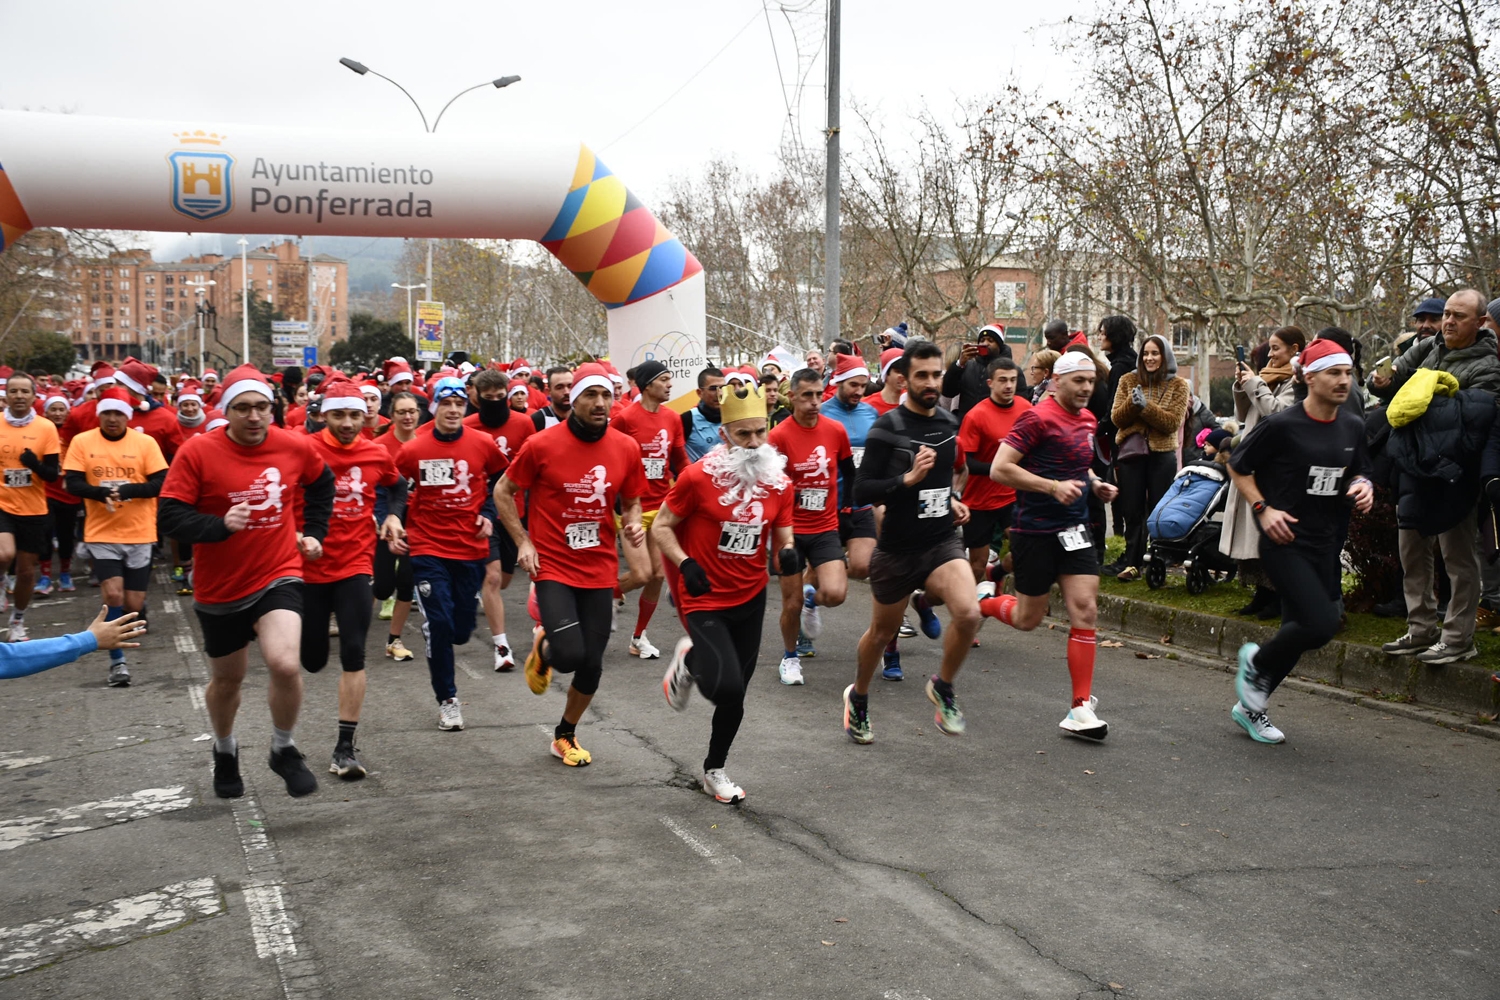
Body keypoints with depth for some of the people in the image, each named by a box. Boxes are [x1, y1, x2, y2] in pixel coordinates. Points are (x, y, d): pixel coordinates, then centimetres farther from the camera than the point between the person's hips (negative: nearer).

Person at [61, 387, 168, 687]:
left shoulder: (145, 442, -3)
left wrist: (126, 490, -23)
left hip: (139, 534, 0)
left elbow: (161, 483, -7)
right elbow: (72, 483, -3)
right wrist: (100, 492, -22)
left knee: (133, 604, 4)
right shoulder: (82, 442, 1)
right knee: (113, 595, -13)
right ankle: (117, 661, 0)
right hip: (101, 534, 0)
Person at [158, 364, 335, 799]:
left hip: (278, 577, 0)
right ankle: (225, 750, 50)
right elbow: (169, 517, -17)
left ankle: (283, 749, 5)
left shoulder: (295, 447, -6)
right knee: (227, 680, 18)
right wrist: (219, 524, -32)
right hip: (220, 588, 0)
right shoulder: (197, 452, -15)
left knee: (285, 664, -23)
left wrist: (313, 532, 10)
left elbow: (321, 484, 16)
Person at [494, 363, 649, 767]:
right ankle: (542, 648, 21)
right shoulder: (542, 444, -10)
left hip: (599, 570, 3)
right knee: (569, 655, -18)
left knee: (591, 664, 6)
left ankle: (566, 734, 32)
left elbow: (631, 502, 13)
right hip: (553, 566, -3)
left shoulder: (626, 448, -1)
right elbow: (503, 492, 3)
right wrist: (523, 542, -5)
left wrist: (633, 526, -9)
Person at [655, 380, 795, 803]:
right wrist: (685, 565, -21)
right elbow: (661, 526, -6)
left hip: (751, 598, 5)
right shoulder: (699, 477, -15)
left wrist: (787, 554, -16)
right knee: (727, 686, -19)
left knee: (735, 696, 12)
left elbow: (782, 536, 8)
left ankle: (715, 771, 35)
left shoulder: (779, 483, -1)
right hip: (705, 600, -5)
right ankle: (690, 662, 16)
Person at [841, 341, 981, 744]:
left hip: (942, 542, 3)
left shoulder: (950, 423, 5)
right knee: (882, 631, 14)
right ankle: (858, 697, 43)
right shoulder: (887, 429, -13)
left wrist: (951, 501, 7)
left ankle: (943, 686, 4)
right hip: (897, 548, -3)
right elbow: (861, 491, -17)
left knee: (968, 613, -23)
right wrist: (908, 479, -27)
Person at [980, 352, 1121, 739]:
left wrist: (1095, 484, 9)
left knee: (1085, 609, -6)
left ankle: (1081, 707, -1)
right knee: (1028, 619, 6)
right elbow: (999, 468, -19)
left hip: (1073, 529, 6)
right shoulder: (1038, 418, -14)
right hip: (1034, 530, -6)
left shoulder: (1088, 419, 11)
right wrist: (1053, 486, -24)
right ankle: (978, 605, 39)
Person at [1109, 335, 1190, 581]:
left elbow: (1173, 423, -9)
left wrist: (1146, 406, -20)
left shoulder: (1178, 385, 2)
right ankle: (1132, 563, 6)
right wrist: (1132, 403, -18)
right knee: (1132, 511, 3)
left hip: (1161, 455, -2)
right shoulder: (1128, 380, 7)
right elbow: (1117, 418, 1)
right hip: (1130, 453, 2)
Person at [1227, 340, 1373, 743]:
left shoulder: (1353, 428, 7)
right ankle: (1256, 661, 11)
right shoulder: (1282, 425, -12)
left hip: (1327, 545, 7)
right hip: (1286, 542, -7)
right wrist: (1263, 508, -13)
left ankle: (1250, 706, 26)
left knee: (1300, 631, 9)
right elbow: (1238, 466, -3)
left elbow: (1356, 472, 21)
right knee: (1322, 624, -18)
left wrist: (1362, 486, -2)